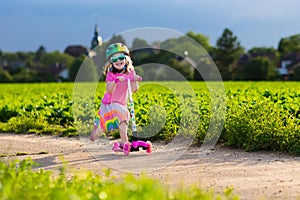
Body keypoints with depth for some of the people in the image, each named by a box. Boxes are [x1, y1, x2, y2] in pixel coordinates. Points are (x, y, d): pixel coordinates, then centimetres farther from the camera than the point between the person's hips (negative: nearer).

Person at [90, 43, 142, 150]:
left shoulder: (130, 72, -5)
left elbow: (134, 90, -11)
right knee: (122, 117, -19)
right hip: (110, 103, -5)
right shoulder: (111, 74, -16)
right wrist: (116, 81, -42)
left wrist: (134, 80, -29)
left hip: (122, 103, 5)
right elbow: (109, 91, -27)